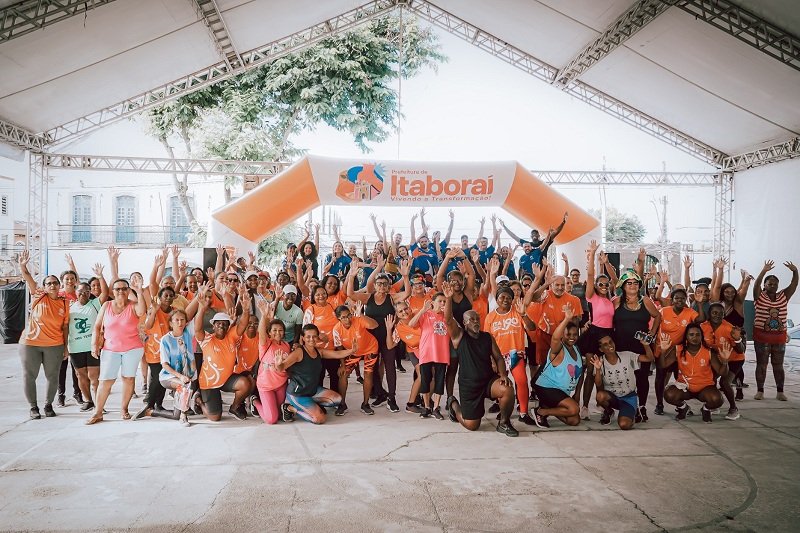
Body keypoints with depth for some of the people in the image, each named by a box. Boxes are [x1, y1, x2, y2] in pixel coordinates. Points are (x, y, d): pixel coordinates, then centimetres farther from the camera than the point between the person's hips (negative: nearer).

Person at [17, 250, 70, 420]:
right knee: (29, 376, 5)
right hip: (30, 343, -1)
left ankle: (48, 404, 25)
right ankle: (33, 407, 20)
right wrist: (22, 266, -36)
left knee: (52, 376, 7)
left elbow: (65, 326, 4)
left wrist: (66, 347, 3)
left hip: (54, 345, 1)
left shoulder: (65, 303, 2)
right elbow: (29, 280, -18)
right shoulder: (38, 297, -1)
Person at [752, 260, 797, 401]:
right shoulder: (759, 296, -4)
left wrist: (795, 271, -25)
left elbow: (794, 285, -7)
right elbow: (756, 285, -22)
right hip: (761, 336, -3)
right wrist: (764, 271, -35)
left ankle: (780, 392, 15)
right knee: (761, 364, 3)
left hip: (779, 337, 3)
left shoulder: (783, 296, 4)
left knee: (778, 365, 9)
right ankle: (760, 391, 8)